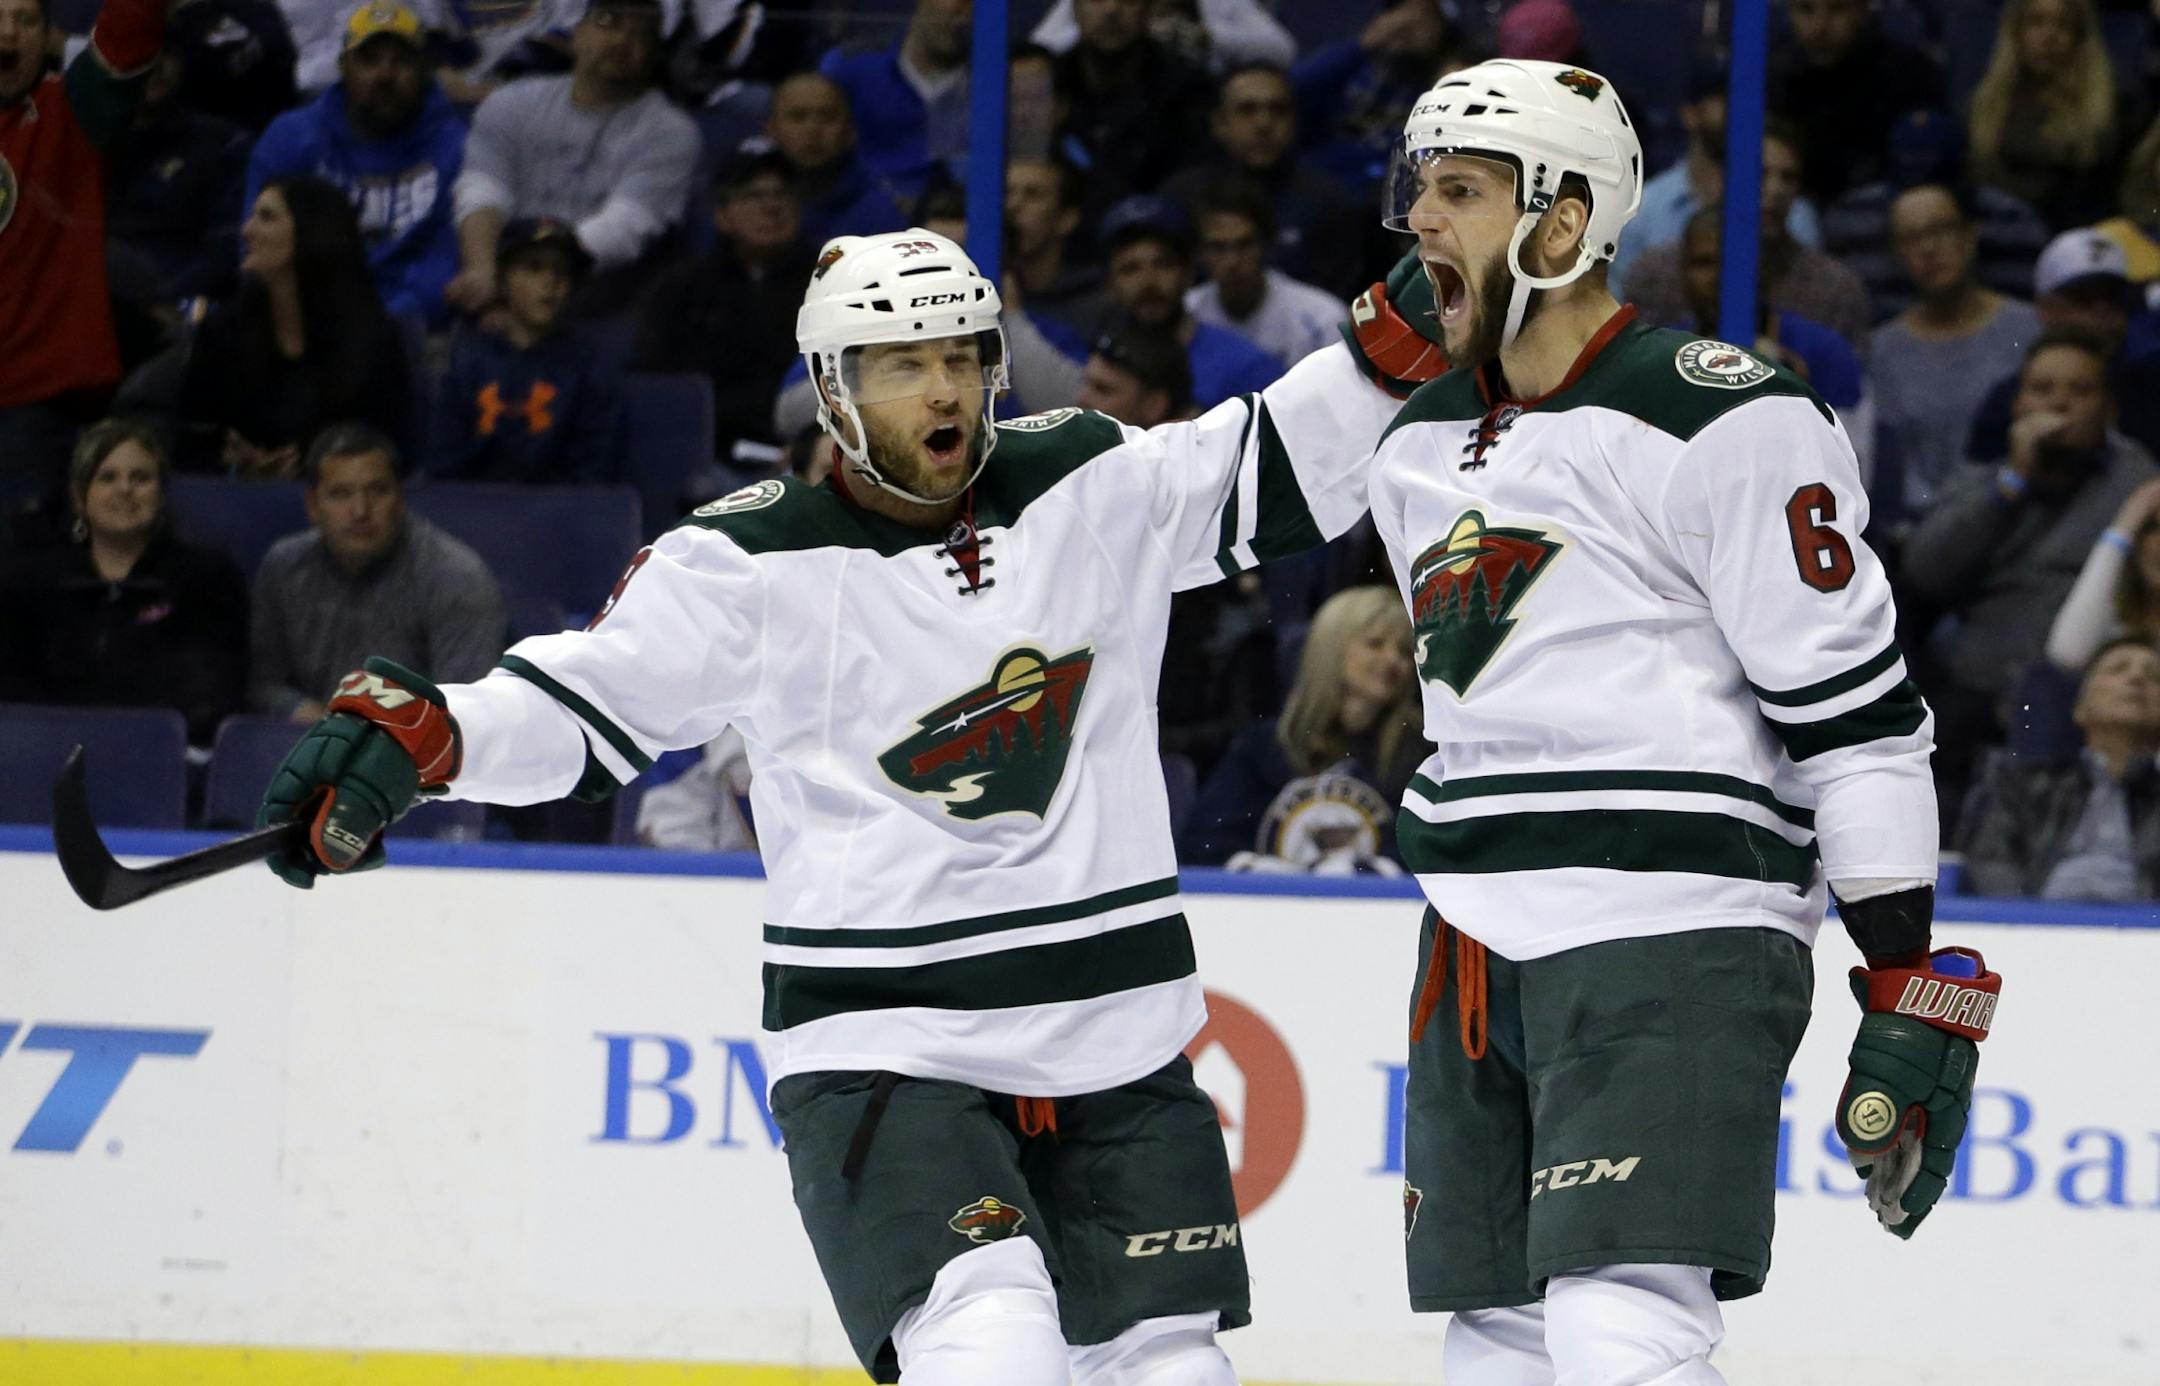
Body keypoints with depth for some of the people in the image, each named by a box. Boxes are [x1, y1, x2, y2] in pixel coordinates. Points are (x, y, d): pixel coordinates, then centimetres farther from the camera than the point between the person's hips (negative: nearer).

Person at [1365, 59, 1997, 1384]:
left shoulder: (1725, 421, -11)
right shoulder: (1422, 452, 15)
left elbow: (1858, 713, -12)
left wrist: (1912, 996, -15)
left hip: (1674, 948, -8)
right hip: (1478, 960, 8)